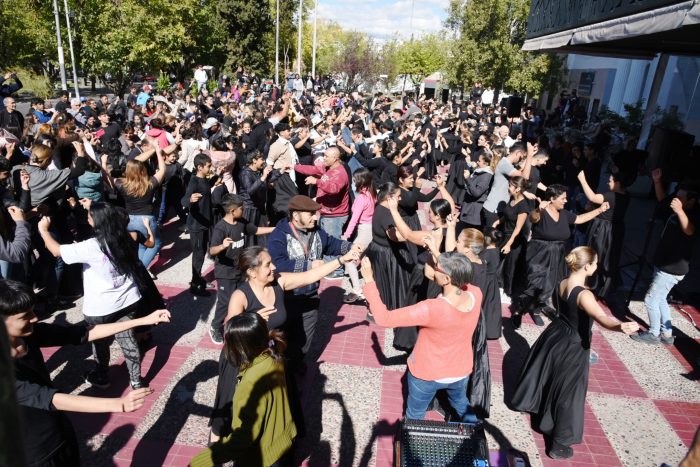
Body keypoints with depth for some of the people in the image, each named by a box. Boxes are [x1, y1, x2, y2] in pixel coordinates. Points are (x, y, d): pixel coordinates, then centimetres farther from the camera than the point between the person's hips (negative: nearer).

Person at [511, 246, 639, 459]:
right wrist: (620, 327, -65)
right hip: (573, 348, -8)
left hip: (554, 337, 8)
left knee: (544, 373, 31)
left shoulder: (560, 285, -6)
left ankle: (527, 402, 57)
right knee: (568, 394, 4)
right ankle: (558, 445, 13)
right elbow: (601, 317, -47)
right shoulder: (584, 295, -30)